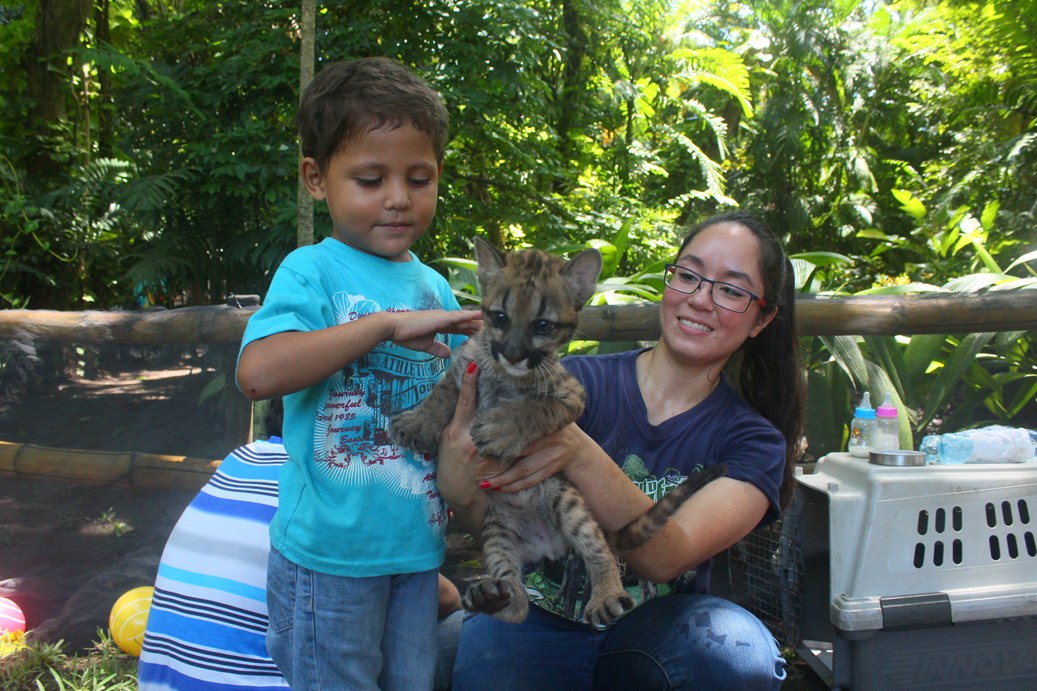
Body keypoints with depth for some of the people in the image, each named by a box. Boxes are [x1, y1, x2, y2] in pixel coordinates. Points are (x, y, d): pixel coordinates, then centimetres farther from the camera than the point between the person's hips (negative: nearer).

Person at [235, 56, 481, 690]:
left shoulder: (435, 288, 7)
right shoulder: (312, 272, -11)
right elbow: (258, 372, -29)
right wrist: (390, 325, -27)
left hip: (417, 544, 6)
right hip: (331, 552, -6)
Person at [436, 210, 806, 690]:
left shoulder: (754, 442, -1)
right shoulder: (577, 381, -4)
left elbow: (665, 558, -19)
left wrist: (578, 454, -35)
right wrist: (460, 491, -36)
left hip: (652, 639, 1)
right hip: (536, 625, -1)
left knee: (736, 648, -30)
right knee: (486, 649, -33)